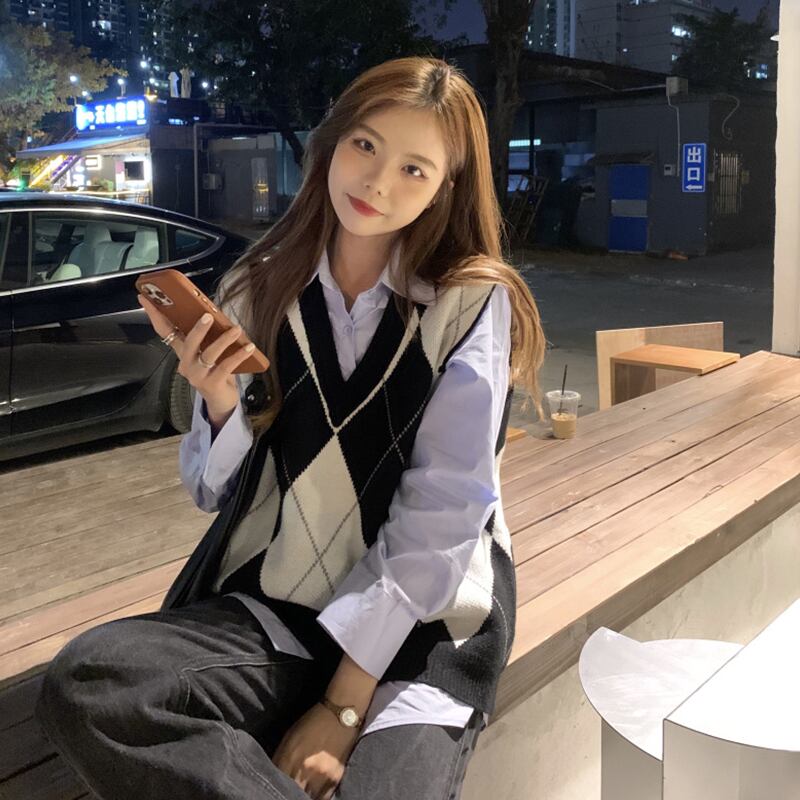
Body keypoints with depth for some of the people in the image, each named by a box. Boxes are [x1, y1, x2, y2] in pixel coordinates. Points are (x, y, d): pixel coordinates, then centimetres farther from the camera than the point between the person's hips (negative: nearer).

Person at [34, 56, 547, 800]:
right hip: (275, 608, 4)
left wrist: (344, 702, -15)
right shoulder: (257, 290, 2)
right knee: (82, 682, -23)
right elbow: (217, 492, 6)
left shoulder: (471, 303, -6)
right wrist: (220, 402, -15)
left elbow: (440, 519, -12)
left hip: (423, 625, -3)